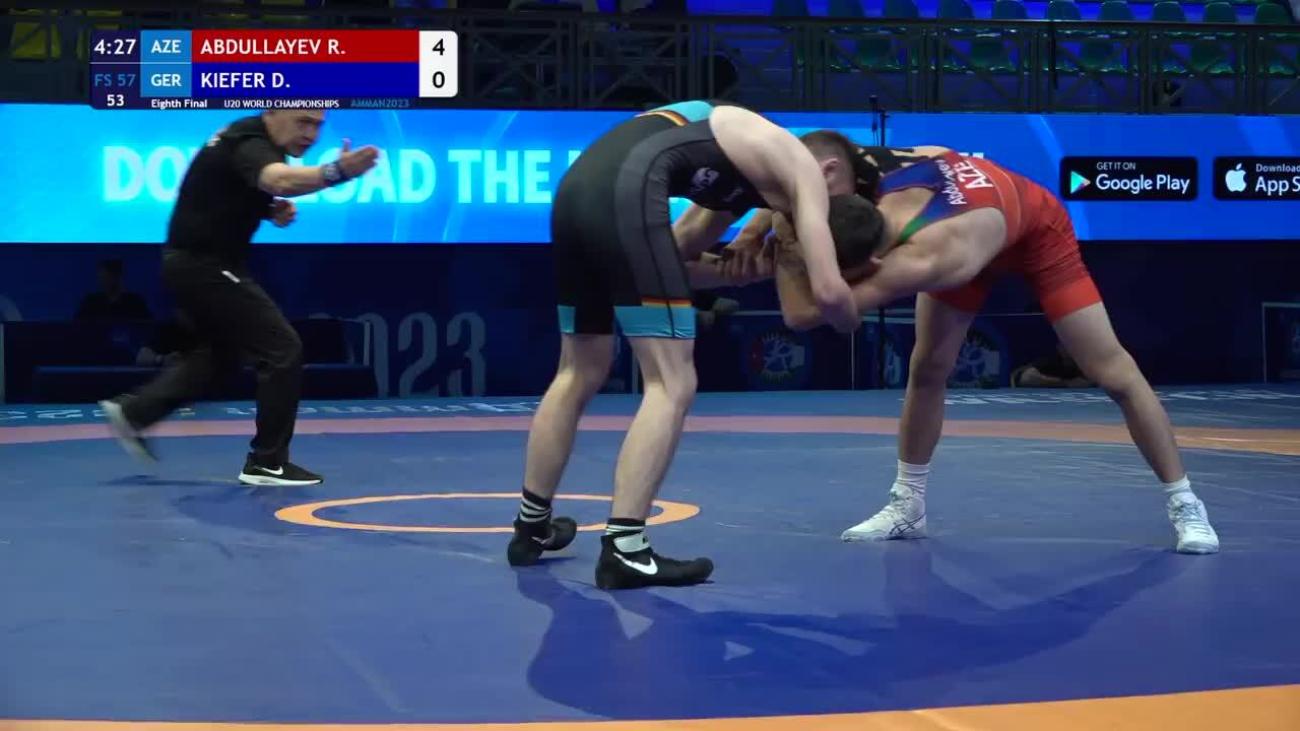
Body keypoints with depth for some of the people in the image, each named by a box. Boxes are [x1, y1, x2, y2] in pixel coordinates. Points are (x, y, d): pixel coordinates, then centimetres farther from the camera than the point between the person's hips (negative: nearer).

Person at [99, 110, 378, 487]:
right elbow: (280, 179, -47)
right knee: (283, 350, -9)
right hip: (204, 265, -10)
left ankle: (133, 411, 32)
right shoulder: (250, 144, -24)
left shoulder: (251, 138, 8)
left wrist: (275, 208, 0)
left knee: (219, 350, 27)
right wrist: (336, 172, -65)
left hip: (196, 261, 10)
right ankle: (267, 462, -1)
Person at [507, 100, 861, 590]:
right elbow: (827, 291, 0)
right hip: (625, 191, -9)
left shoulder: (741, 160, 32)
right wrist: (852, 322, 22)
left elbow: (674, 257, 31)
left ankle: (532, 527, 32)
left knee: (580, 375, 21)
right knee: (672, 384, -4)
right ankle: (623, 550, -8)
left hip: (578, 187, 9)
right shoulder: (802, 168, 9)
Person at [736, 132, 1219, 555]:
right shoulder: (866, 186, -32)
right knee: (927, 371, 0)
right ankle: (907, 504, 14)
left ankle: (1184, 504, 7)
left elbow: (804, 314, -49)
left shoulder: (918, 260, -49)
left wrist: (786, 251, -42)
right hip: (959, 221, 6)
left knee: (1114, 373, -4)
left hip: (1036, 229, -6)